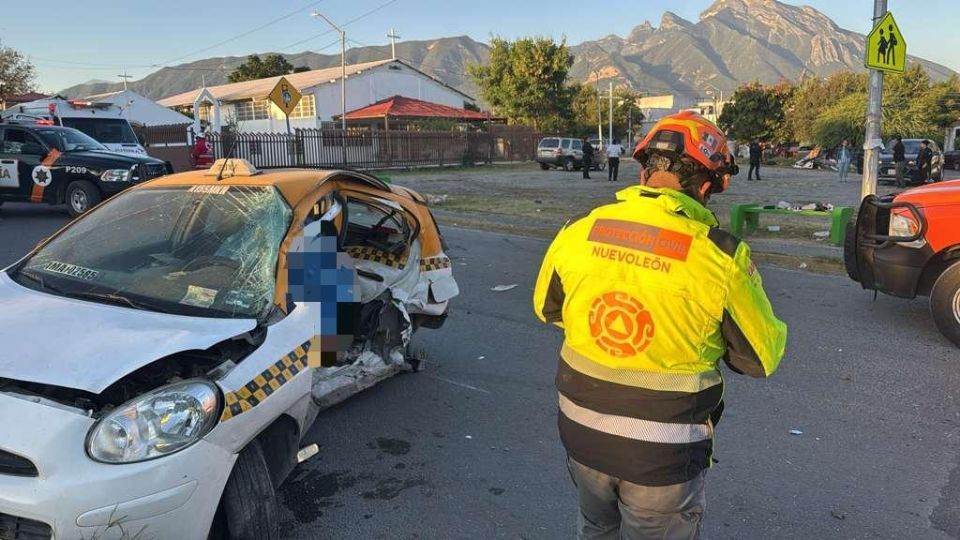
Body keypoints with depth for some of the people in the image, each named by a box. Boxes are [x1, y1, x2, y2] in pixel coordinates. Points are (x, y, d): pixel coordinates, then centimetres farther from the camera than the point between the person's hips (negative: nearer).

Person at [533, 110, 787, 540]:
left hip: (581, 430, 3)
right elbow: (762, 357, -8)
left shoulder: (578, 231, -9)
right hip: (664, 449, -3)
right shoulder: (721, 256, -20)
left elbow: (547, 308, 8)